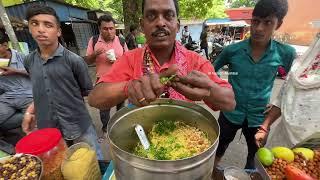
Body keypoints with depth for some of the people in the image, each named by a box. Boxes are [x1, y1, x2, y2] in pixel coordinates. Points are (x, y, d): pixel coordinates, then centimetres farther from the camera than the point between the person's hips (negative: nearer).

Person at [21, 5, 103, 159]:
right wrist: (30, 111, 7)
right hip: (46, 131, 4)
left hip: (80, 129, -4)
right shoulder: (29, 61, 3)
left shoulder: (74, 60, -12)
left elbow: (87, 91, -2)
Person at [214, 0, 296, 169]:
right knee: (219, 149, 21)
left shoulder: (286, 54, -10)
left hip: (260, 117, 2)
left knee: (256, 157, 25)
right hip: (230, 113, -1)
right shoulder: (232, 50, -13)